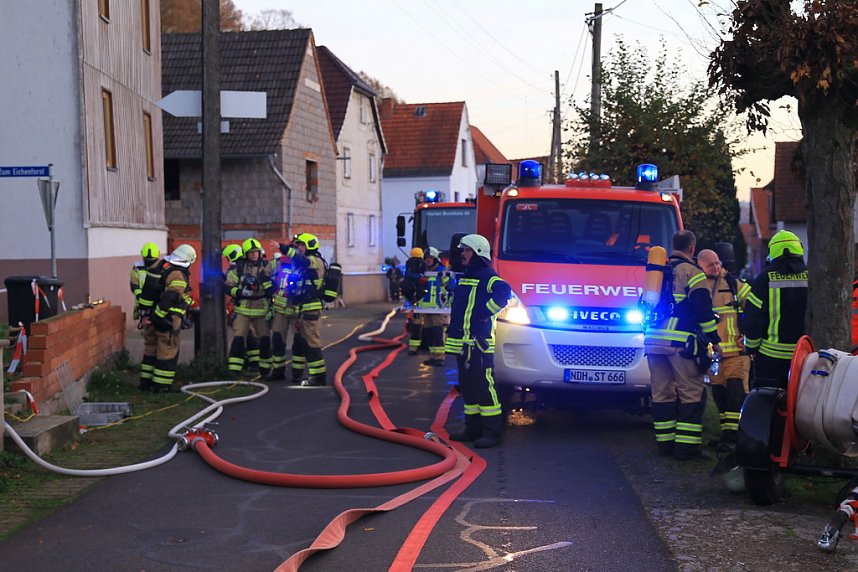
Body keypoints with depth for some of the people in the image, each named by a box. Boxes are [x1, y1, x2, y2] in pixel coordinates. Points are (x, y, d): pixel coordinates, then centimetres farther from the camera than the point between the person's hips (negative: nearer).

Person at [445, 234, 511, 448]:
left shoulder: (487, 277, -10)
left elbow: (504, 292, -28)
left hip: (478, 342, -10)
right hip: (462, 342, 10)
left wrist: (486, 312, -22)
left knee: (484, 386, -10)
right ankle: (473, 428, 22)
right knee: (467, 386, 13)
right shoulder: (465, 278, 21)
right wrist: (452, 327, 22)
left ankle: (491, 432, -7)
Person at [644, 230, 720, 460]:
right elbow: (703, 309, -9)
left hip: (653, 338, 7)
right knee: (692, 392, -1)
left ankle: (665, 442, 13)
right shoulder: (691, 271, -2)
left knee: (662, 392, 10)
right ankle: (686, 445, -4)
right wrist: (714, 339, -3)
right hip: (680, 340, -7)